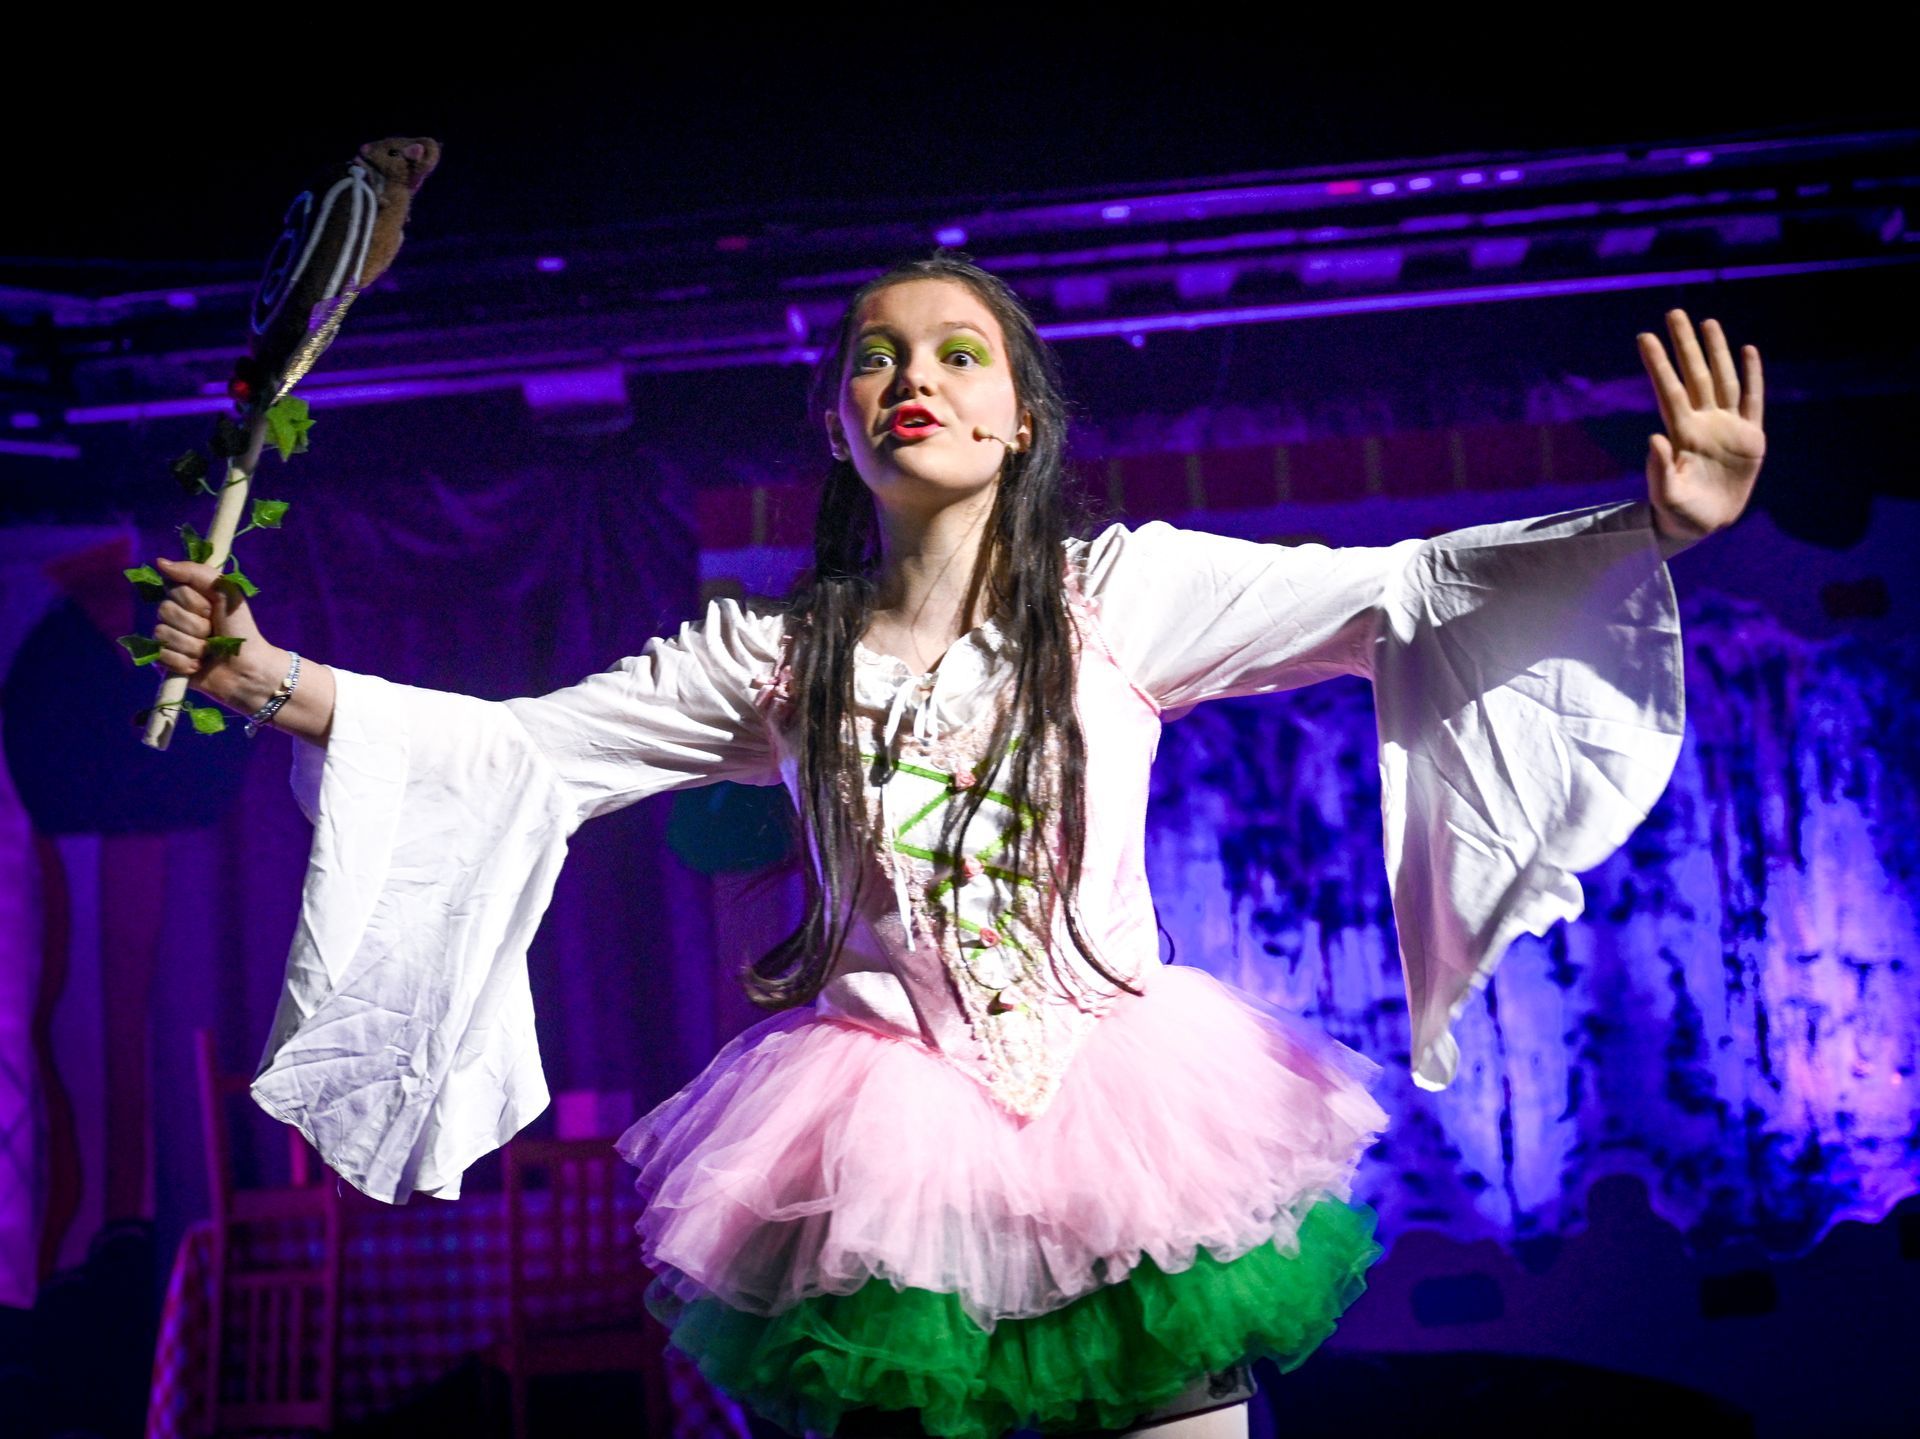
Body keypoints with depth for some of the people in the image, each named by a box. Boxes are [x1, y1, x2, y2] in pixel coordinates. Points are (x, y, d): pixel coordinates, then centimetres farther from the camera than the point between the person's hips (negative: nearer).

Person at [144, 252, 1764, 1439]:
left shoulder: (1122, 592, -2)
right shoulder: (774, 653, 4)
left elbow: (1401, 594, -8)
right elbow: (518, 750, 4)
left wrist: (1653, 523, -20)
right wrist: (270, 675, -5)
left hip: (1119, 1115, -1)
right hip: (884, 1150, 1)